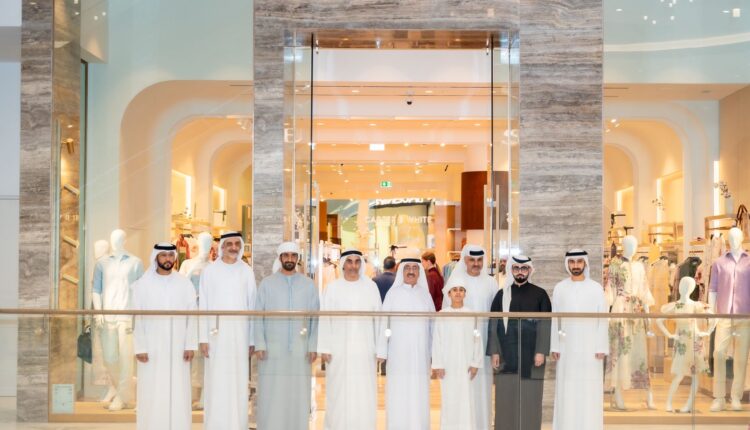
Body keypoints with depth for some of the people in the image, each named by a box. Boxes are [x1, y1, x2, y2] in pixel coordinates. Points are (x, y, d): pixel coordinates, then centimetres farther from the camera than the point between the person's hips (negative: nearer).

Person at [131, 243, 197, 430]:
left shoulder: (185, 284, 5)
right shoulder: (143, 284, 1)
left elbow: (192, 316, 3)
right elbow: (137, 318, -2)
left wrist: (190, 345, -5)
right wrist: (140, 348, -8)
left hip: (177, 350, 1)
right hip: (151, 349, -1)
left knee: (178, 393, 1)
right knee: (152, 394, 1)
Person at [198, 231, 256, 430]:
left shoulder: (247, 272, 5)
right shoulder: (209, 271, 1)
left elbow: (252, 306, 5)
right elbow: (203, 306, 0)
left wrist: (252, 339, 2)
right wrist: (203, 338, -6)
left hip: (240, 334, 1)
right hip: (216, 334, -1)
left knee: (238, 382, 3)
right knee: (216, 382, -1)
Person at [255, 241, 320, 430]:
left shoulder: (309, 285, 8)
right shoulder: (267, 283, 6)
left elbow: (315, 318, 6)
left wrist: (313, 346, -2)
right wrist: (260, 345, -6)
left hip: (300, 349, 1)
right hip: (272, 349, -1)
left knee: (298, 395, 1)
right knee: (271, 395, -2)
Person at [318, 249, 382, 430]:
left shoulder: (370, 287, 4)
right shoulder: (333, 288, 1)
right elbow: (325, 320, -1)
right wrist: (324, 348, -6)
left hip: (363, 349, 1)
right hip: (339, 349, -1)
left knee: (363, 393, 1)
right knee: (339, 393, 3)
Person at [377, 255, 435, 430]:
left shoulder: (425, 294, 9)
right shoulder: (393, 293, 1)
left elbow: (433, 324, 9)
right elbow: (384, 323, -1)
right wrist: (382, 352, -6)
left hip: (420, 353, 2)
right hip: (398, 353, -2)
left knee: (419, 393, 2)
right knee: (398, 393, -1)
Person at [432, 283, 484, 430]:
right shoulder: (442, 315, 1)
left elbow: (477, 341, 2)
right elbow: (437, 341, 1)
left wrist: (475, 363, -3)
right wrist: (438, 364, -5)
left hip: (466, 364, 0)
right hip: (447, 364, 0)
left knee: (465, 400, -2)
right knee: (448, 400, 3)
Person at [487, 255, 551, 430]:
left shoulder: (540, 294, 3)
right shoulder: (502, 294, 7)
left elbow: (545, 324, -1)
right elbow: (493, 324, 5)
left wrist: (541, 351, -10)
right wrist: (494, 351, -3)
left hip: (531, 355, -1)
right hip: (507, 354, 1)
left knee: (530, 399, 1)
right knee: (506, 399, 1)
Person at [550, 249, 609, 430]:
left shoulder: (596, 288, 0)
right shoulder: (559, 288, 4)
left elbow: (603, 320, -1)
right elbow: (554, 320, 5)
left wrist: (601, 347, -6)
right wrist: (554, 347, 0)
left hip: (590, 348, -1)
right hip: (567, 348, 1)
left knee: (590, 391, 0)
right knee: (566, 391, 2)